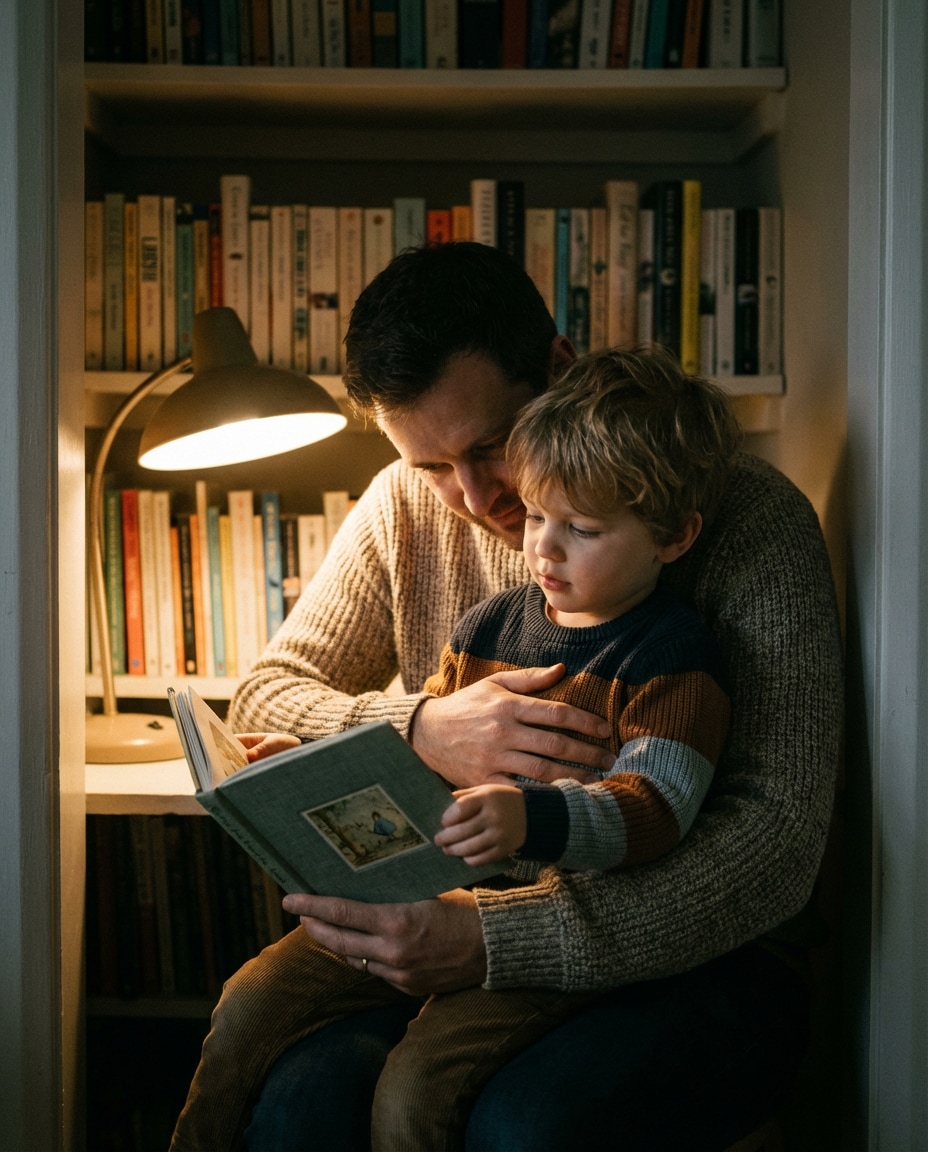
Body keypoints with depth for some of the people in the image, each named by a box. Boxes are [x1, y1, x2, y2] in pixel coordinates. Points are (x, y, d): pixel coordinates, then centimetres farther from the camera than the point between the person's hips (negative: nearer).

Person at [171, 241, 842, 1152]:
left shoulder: (753, 520, -12)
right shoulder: (406, 509, 4)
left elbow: (779, 836, -20)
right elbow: (263, 701, 6)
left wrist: (497, 941, -32)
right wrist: (417, 730, -18)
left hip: (696, 957, -2)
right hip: (465, 931, 3)